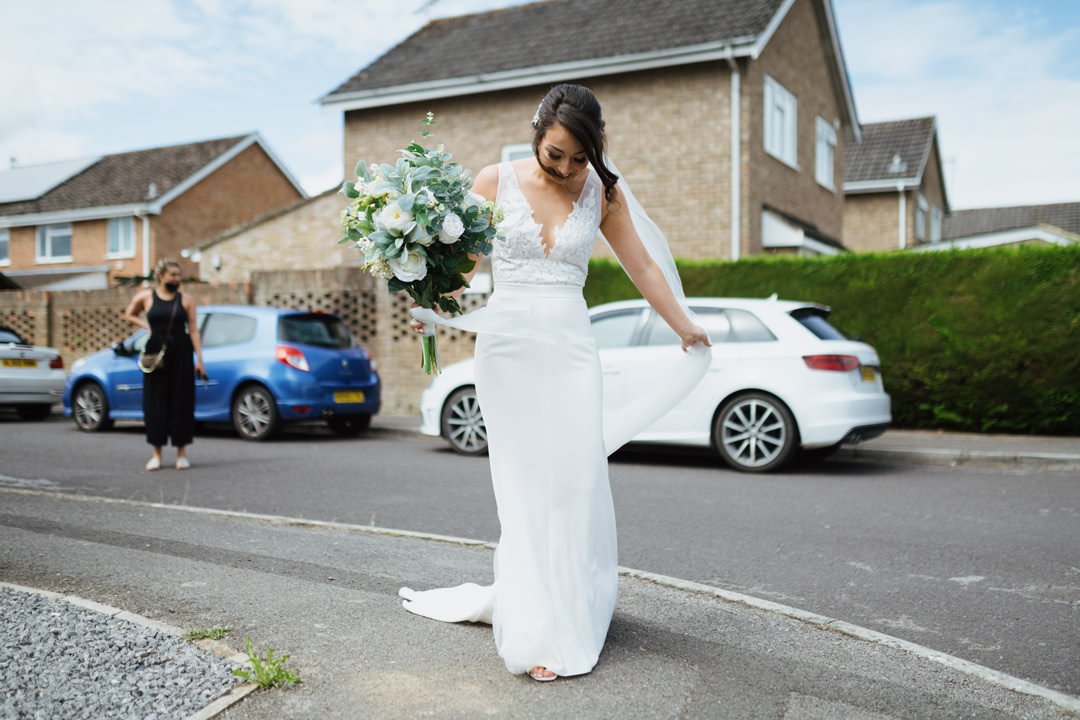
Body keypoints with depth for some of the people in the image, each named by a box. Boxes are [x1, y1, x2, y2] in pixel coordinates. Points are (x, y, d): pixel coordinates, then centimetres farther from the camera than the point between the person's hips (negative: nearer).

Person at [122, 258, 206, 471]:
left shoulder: (186, 300, 3)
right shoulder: (145, 297, 4)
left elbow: (193, 330, 0)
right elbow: (129, 314, 21)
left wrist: (199, 359, -5)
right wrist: (146, 325, 3)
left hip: (181, 354, 0)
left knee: (182, 401, 1)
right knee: (155, 402, 2)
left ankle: (182, 453, 11)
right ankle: (156, 454, 12)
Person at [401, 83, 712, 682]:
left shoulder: (603, 194, 6)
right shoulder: (495, 182, 2)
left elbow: (643, 267, 13)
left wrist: (685, 328, 18)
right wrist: (431, 310, -12)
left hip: (570, 346, 2)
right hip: (508, 344, -1)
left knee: (575, 480, -6)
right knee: (524, 484, -3)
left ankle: (569, 607, 8)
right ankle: (538, 631, 4)